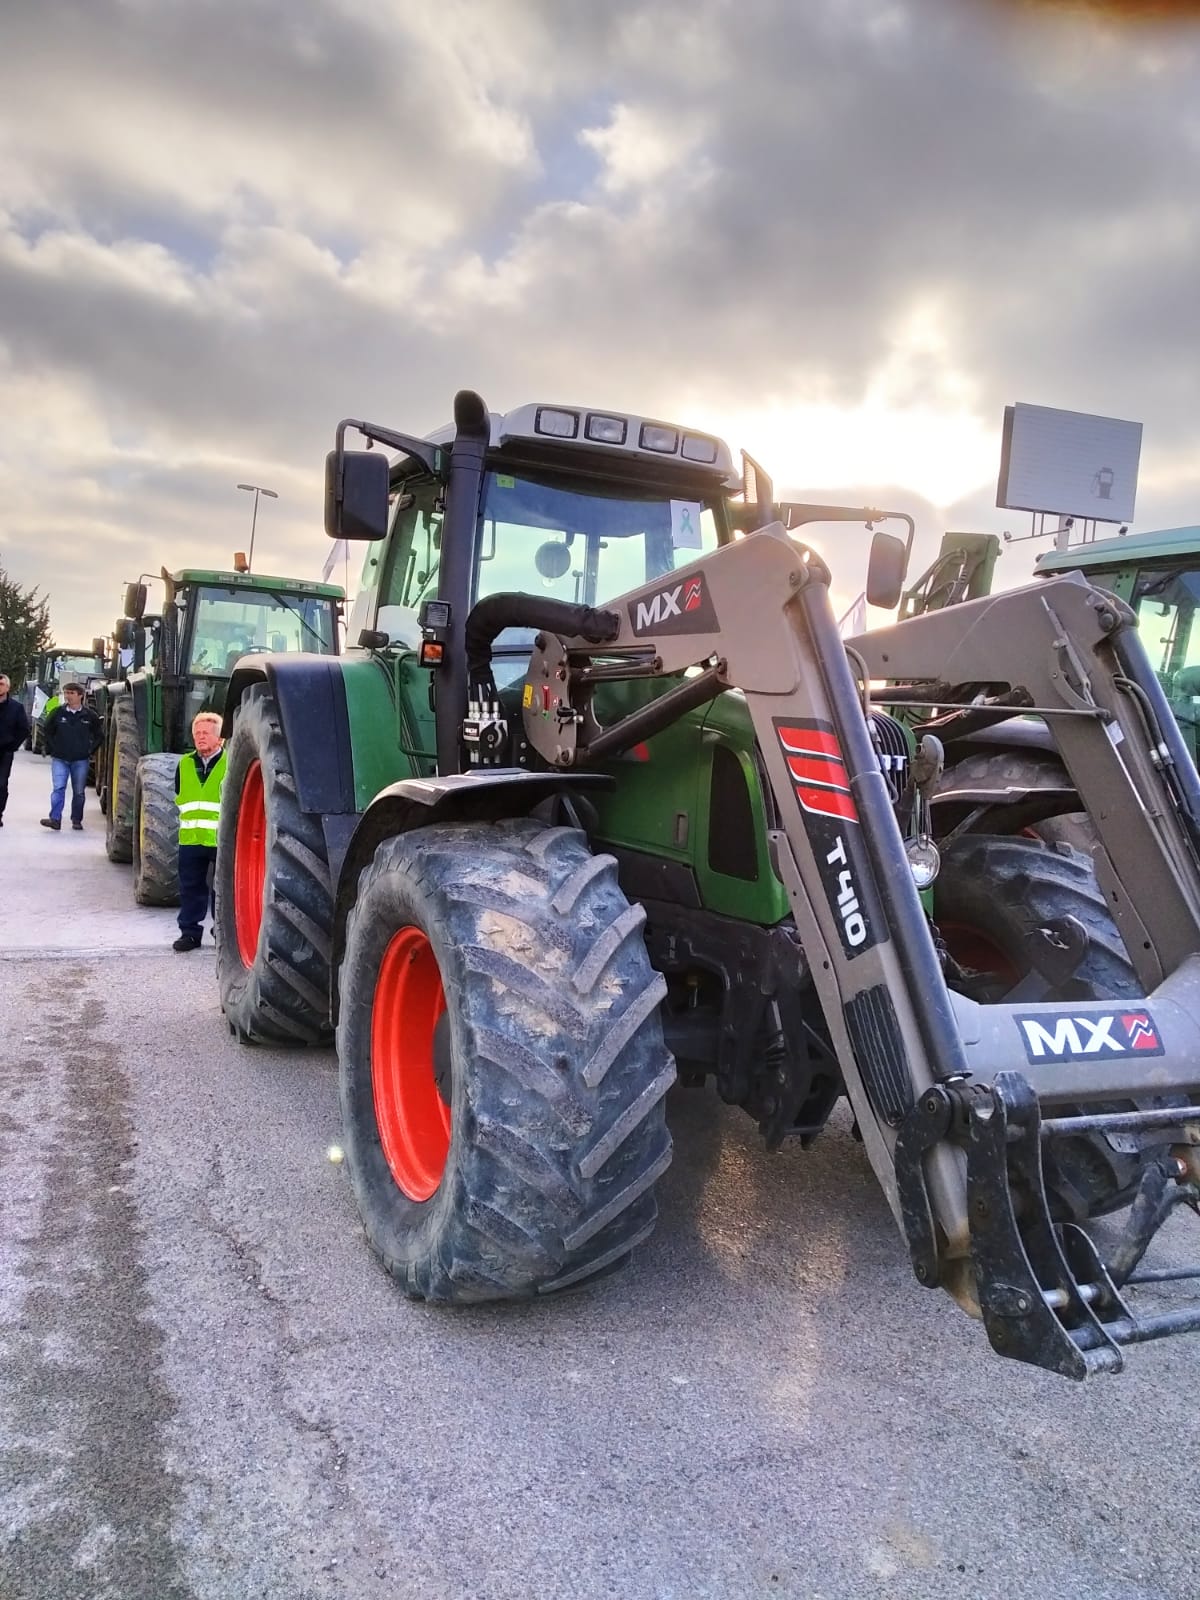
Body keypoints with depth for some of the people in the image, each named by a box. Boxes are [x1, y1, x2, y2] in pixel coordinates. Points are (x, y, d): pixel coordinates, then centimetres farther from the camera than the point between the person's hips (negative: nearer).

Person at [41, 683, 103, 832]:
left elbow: (99, 736, 9)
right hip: (59, 759, 0)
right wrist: (52, 749, 5)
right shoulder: (57, 713, 0)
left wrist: (91, 751, 3)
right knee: (58, 789, -9)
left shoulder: (89, 715, -1)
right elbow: (48, 732, 11)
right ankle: (55, 819, -11)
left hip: (81, 760, 0)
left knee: (79, 791, 6)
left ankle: (76, 820, 17)